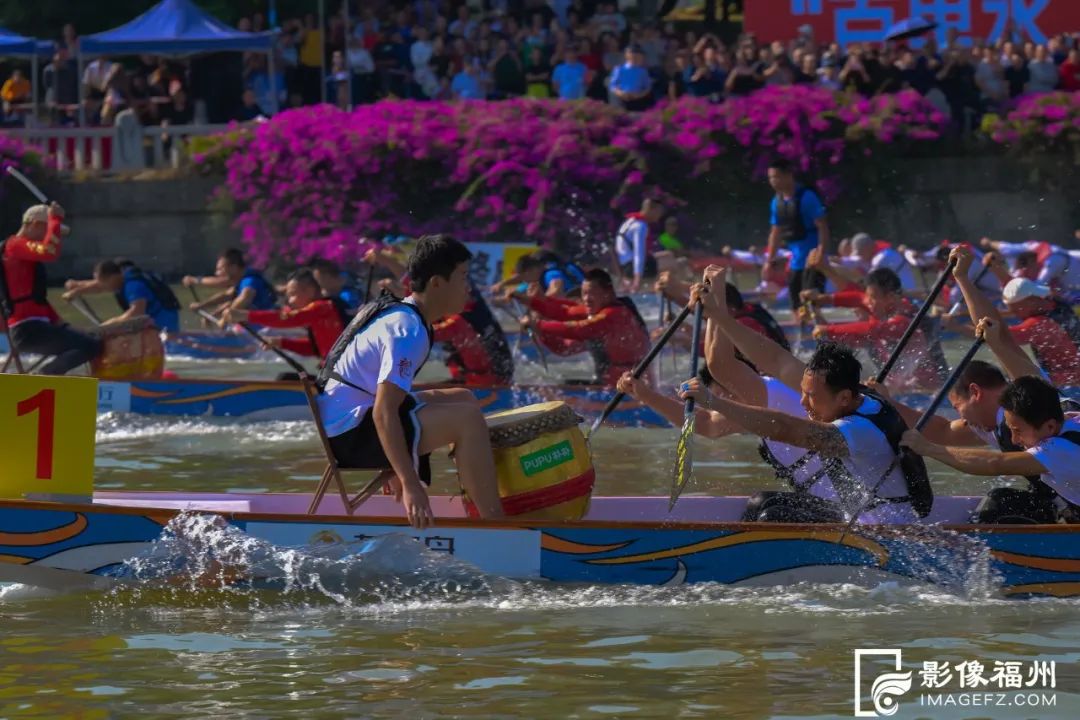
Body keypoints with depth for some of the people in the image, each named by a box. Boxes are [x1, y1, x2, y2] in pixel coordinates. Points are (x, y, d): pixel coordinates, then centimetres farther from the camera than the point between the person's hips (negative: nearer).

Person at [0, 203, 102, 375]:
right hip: (28, 330, -10)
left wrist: (57, 321, 17)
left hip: (33, 328, 10)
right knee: (92, 346, -21)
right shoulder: (16, 245, -8)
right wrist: (56, 219, -18)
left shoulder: (23, 248, 22)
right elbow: (50, 253, -29)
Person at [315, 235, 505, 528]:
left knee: (463, 399, 16)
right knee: (467, 418, -21)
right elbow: (384, 413, -29)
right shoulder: (407, 329, -19)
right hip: (350, 433, -11)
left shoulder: (397, 313, 14)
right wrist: (410, 486, -33)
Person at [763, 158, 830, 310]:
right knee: (797, 306, 9)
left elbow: (822, 227, -15)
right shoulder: (777, 202, 8)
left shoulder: (806, 197, -14)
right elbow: (776, 233, 17)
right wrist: (769, 261, 15)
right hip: (796, 261, 7)